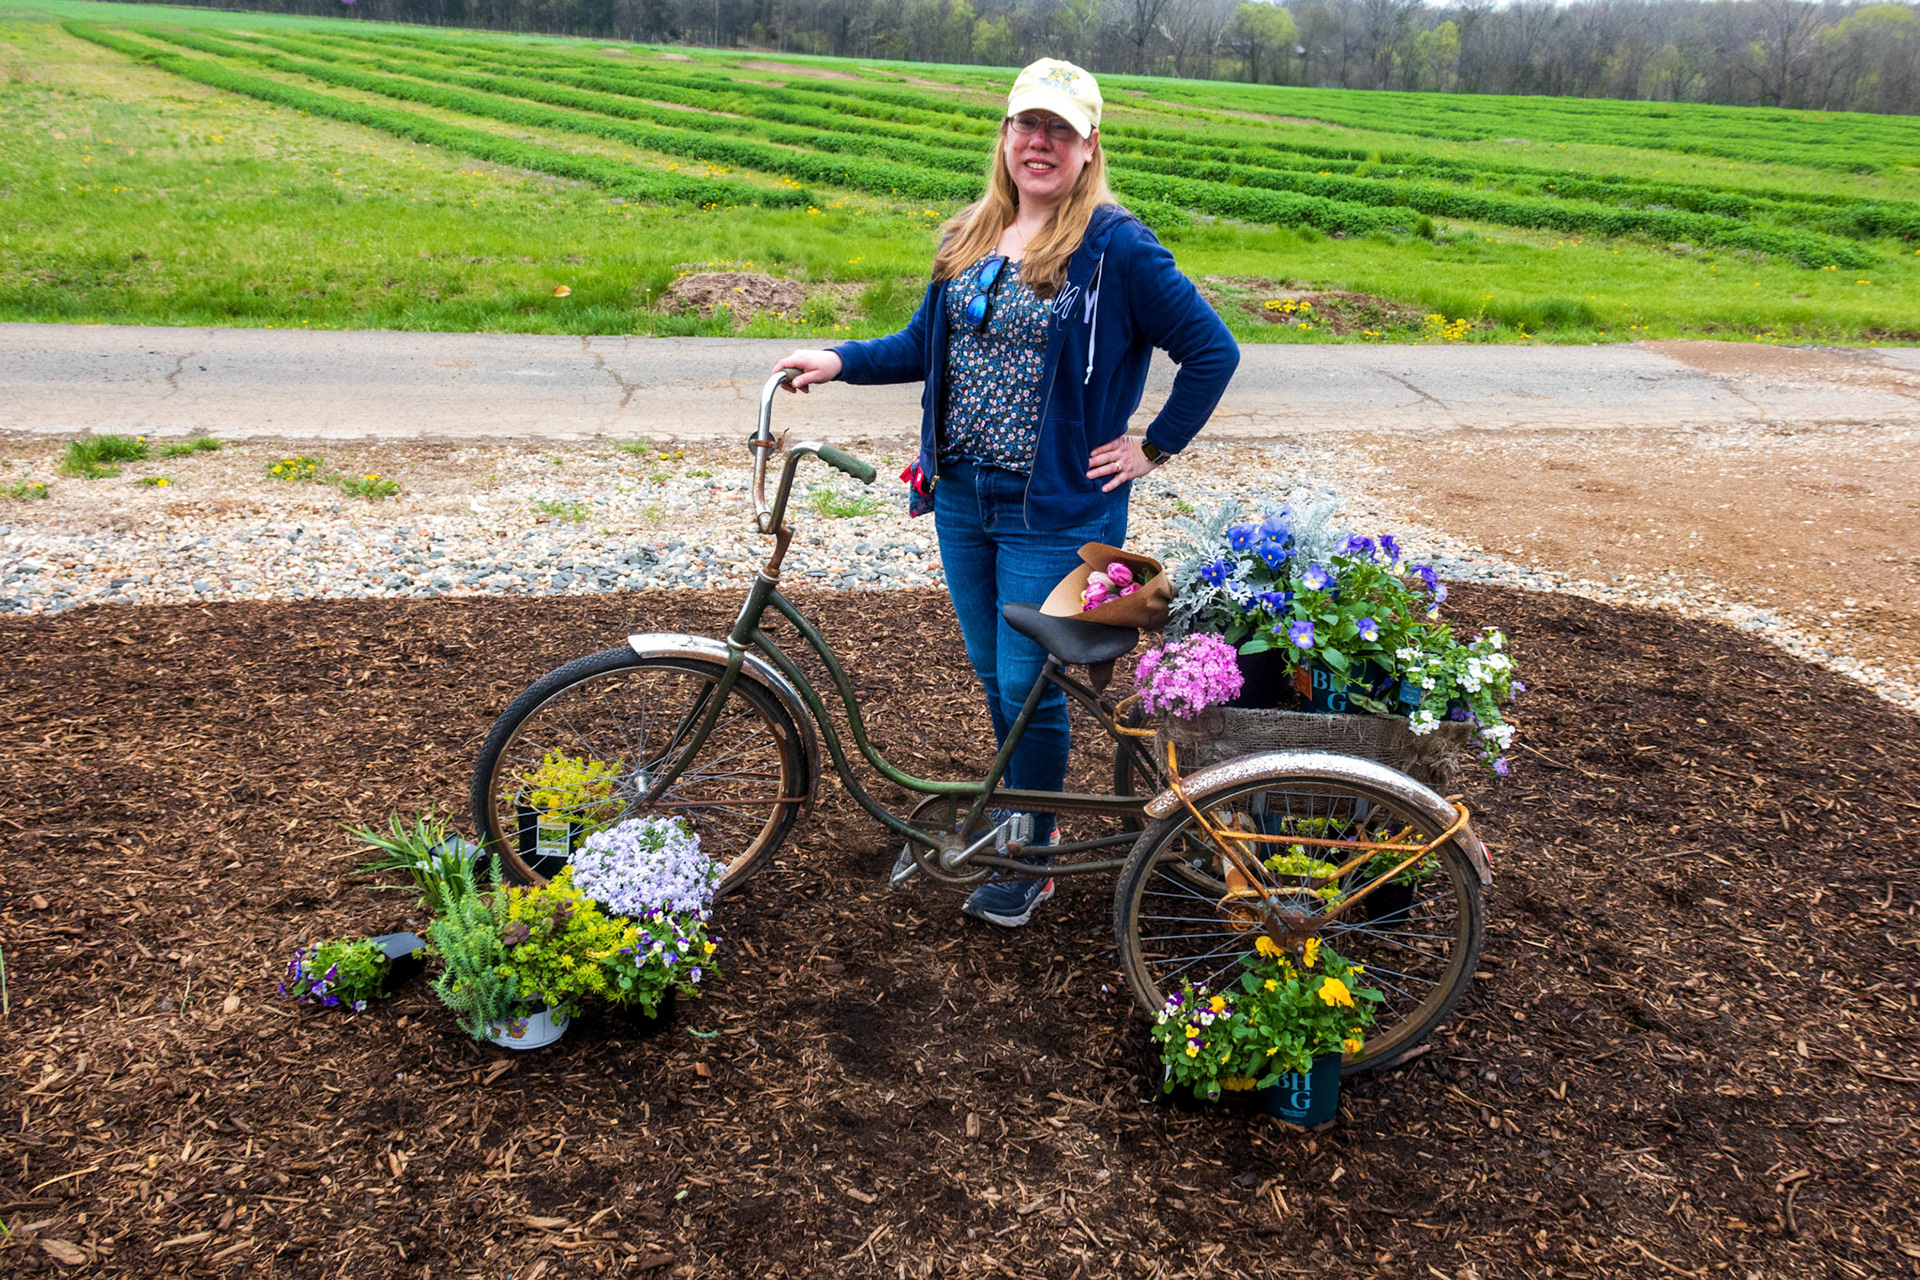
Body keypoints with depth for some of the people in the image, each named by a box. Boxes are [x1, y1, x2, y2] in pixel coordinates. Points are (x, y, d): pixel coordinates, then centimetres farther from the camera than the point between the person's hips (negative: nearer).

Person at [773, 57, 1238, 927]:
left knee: (1029, 687, 1)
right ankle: (1030, 812, 39)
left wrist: (1154, 447, -7)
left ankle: (1030, 860, 21)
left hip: (1054, 509, -6)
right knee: (992, 676, 17)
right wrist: (839, 360, 5)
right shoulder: (969, 238, 9)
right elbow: (926, 342, 17)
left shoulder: (1116, 247, -10)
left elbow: (1212, 351, -8)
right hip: (963, 498, 6)